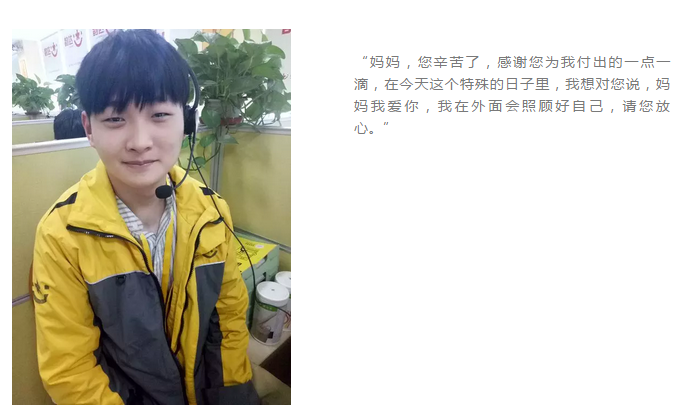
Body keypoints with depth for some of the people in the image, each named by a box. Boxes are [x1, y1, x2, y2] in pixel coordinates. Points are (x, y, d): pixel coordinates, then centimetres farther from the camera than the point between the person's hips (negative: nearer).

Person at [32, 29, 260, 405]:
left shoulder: (211, 211, -14)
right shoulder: (61, 235, -23)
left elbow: (230, 314, -4)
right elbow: (68, 371, -16)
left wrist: (234, 393, -4)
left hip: (206, 392, 3)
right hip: (118, 397, -3)